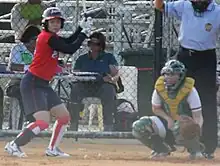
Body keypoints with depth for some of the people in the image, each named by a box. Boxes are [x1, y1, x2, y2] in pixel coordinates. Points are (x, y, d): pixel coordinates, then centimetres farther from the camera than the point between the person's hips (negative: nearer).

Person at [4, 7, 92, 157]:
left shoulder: (50, 36, 9)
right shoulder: (48, 38, -19)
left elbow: (68, 42, 26)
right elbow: (70, 49, -18)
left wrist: (81, 28, 16)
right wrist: (84, 33, -6)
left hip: (43, 84, 10)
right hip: (32, 84, -10)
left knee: (64, 116, 14)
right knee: (43, 122, -20)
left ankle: (53, 149, 23)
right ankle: (14, 145, -13)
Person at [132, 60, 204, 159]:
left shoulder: (189, 90, -20)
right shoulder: (159, 87, -8)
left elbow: (198, 116, -21)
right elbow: (156, 108, 6)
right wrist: (168, 119, -14)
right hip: (168, 121, 5)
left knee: (179, 128, -44)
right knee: (139, 126, -18)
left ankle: (195, 150, -10)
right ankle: (162, 150, 6)